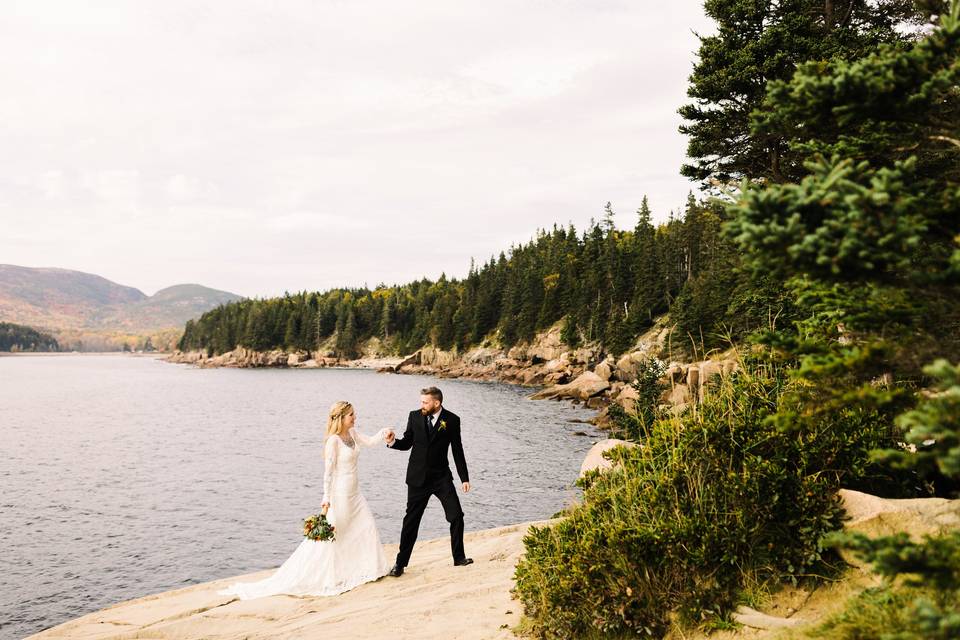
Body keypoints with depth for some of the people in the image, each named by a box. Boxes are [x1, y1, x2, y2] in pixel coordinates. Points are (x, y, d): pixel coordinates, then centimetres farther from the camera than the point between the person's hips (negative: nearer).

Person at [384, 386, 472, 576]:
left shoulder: (452, 420, -6)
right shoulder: (414, 416, -3)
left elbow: (457, 450, 1)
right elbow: (407, 443, 6)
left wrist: (464, 478, 2)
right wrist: (393, 442, -16)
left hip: (441, 476, 0)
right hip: (418, 477, 0)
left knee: (456, 516, -2)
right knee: (411, 520, 5)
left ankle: (459, 557, 16)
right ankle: (400, 563, 15)